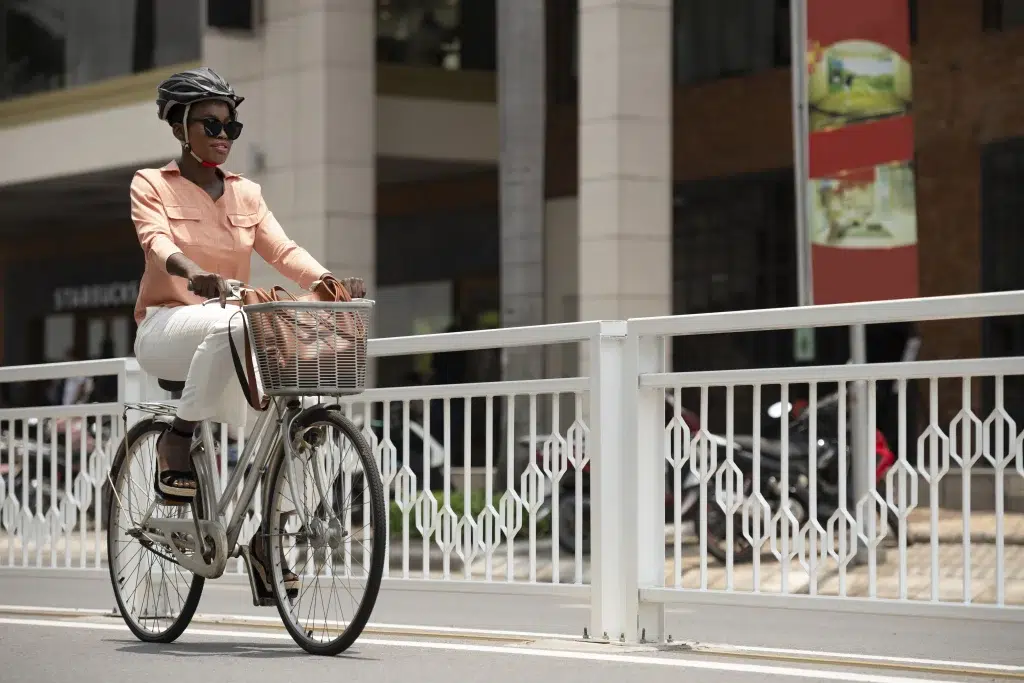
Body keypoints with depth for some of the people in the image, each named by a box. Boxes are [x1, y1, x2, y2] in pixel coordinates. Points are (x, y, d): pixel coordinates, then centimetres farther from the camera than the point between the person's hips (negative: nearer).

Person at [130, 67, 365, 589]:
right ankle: (177, 444, -26)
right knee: (231, 324, -37)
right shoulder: (151, 185, 4)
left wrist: (327, 280, -21)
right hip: (166, 325, -5)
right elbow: (157, 240, -17)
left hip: (227, 333, 5)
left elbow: (282, 250, 0)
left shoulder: (246, 194, 15)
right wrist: (196, 274, -39)